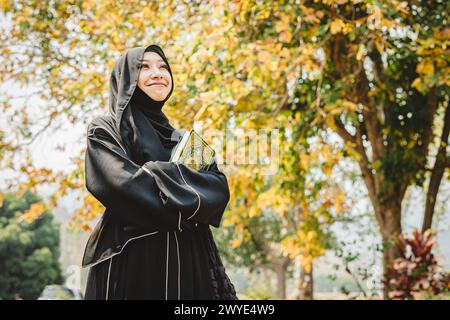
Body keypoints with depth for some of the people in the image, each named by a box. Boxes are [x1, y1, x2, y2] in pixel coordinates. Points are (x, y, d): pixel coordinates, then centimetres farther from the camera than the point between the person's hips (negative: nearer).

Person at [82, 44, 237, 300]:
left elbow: (220, 188, 4)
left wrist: (162, 174, -11)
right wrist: (186, 199, -8)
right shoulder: (106, 130, 4)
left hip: (189, 262, 5)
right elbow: (121, 184, -15)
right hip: (133, 262, -5)